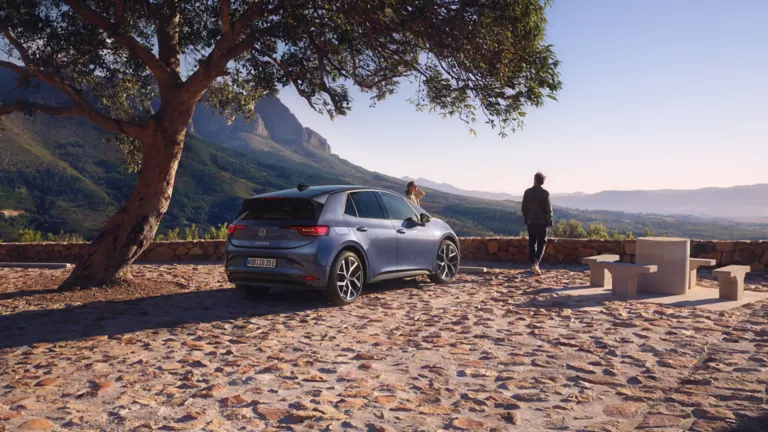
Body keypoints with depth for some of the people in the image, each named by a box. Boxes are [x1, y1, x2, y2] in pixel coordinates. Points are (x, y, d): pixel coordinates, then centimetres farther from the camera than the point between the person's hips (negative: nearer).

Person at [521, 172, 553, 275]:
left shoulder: (527, 192, 0)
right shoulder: (545, 193, -7)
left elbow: (524, 207, 3)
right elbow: (549, 209, -7)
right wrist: (549, 221, 4)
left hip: (530, 221, 2)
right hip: (542, 221, -2)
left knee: (532, 243, 12)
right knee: (542, 243, 4)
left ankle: (533, 264, 15)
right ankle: (536, 262, -15)